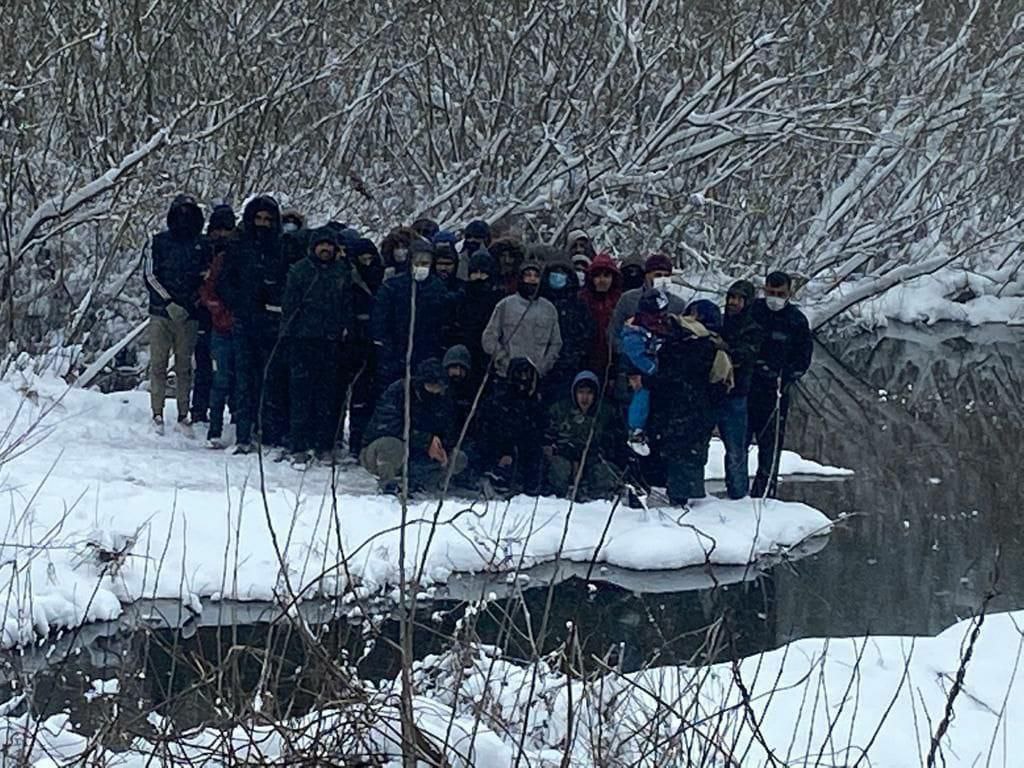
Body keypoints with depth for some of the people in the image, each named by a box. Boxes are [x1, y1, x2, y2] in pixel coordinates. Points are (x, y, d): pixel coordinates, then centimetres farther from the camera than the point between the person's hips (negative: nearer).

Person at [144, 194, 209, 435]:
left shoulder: (202, 245, 10)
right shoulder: (159, 241, 6)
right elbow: (150, 275, 1)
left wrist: (194, 300, -3)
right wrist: (169, 303, -10)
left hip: (188, 315, 1)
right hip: (161, 314, -1)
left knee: (184, 367, 3)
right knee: (158, 365, -2)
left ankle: (183, 415, 6)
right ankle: (157, 414, 1)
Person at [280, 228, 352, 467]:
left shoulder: (342, 272, 11)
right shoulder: (300, 270, 1)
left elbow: (348, 303, 17)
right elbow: (290, 303, 2)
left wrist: (345, 327, 6)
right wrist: (291, 329, -5)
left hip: (331, 340, 3)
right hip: (303, 340, -3)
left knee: (328, 392, 5)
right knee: (302, 392, -6)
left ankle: (325, 445, 11)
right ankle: (299, 447, -6)